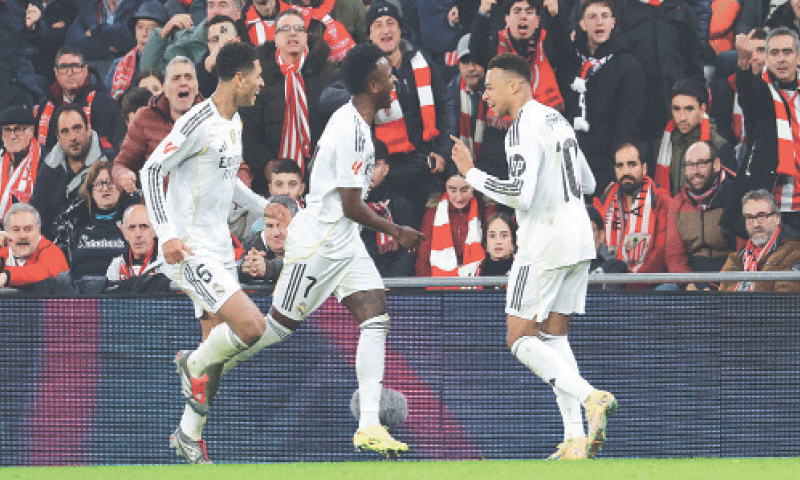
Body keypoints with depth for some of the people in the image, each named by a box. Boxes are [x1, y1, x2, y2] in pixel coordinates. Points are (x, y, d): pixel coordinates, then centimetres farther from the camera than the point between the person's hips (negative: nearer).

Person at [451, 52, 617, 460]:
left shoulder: (524, 128, -13)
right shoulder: (555, 119, 16)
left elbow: (521, 195, -23)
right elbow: (588, 183, 23)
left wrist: (471, 173, -14)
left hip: (544, 242, -9)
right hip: (578, 238, 9)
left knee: (521, 339, -3)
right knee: (553, 336, 12)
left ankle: (590, 397, -21)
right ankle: (576, 440, 3)